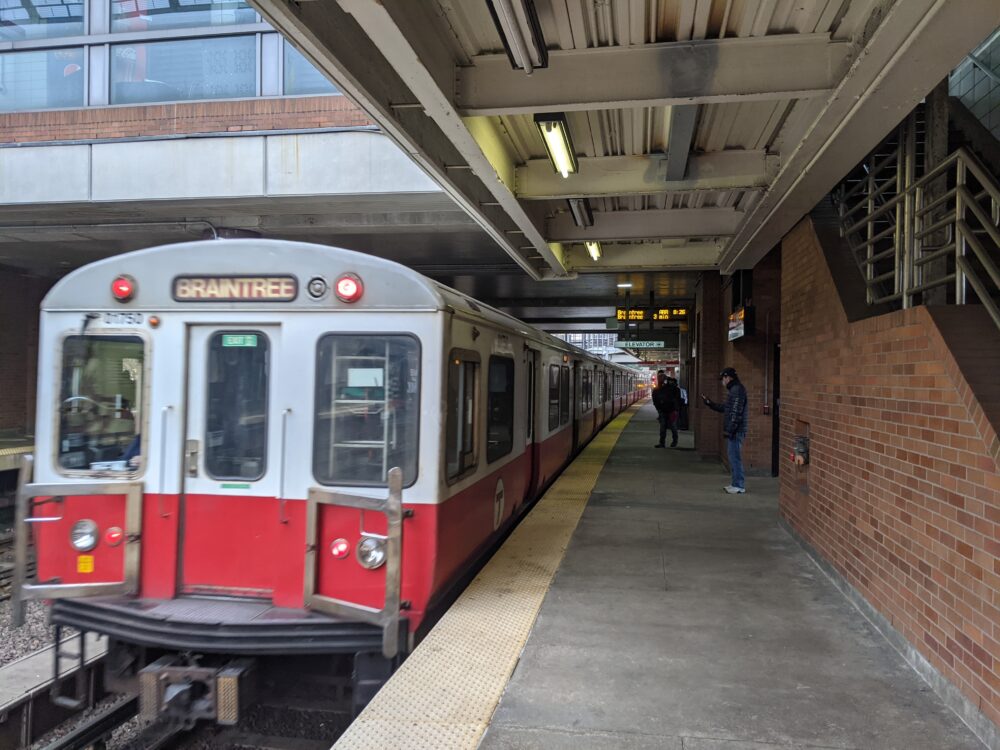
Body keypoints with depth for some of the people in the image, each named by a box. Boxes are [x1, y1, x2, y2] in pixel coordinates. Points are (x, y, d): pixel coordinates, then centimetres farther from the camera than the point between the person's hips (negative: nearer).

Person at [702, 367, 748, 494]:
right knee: (733, 458, 14)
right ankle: (736, 483, 21)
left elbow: (736, 412, -21)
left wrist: (730, 430, -21)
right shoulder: (733, 389, 18)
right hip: (732, 431, 10)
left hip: (735, 431, -10)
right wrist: (709, 403, 24)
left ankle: (739, 486, -2)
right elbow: (725, 408, 25)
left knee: (735, 458, -6)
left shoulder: (737, 390, -15)